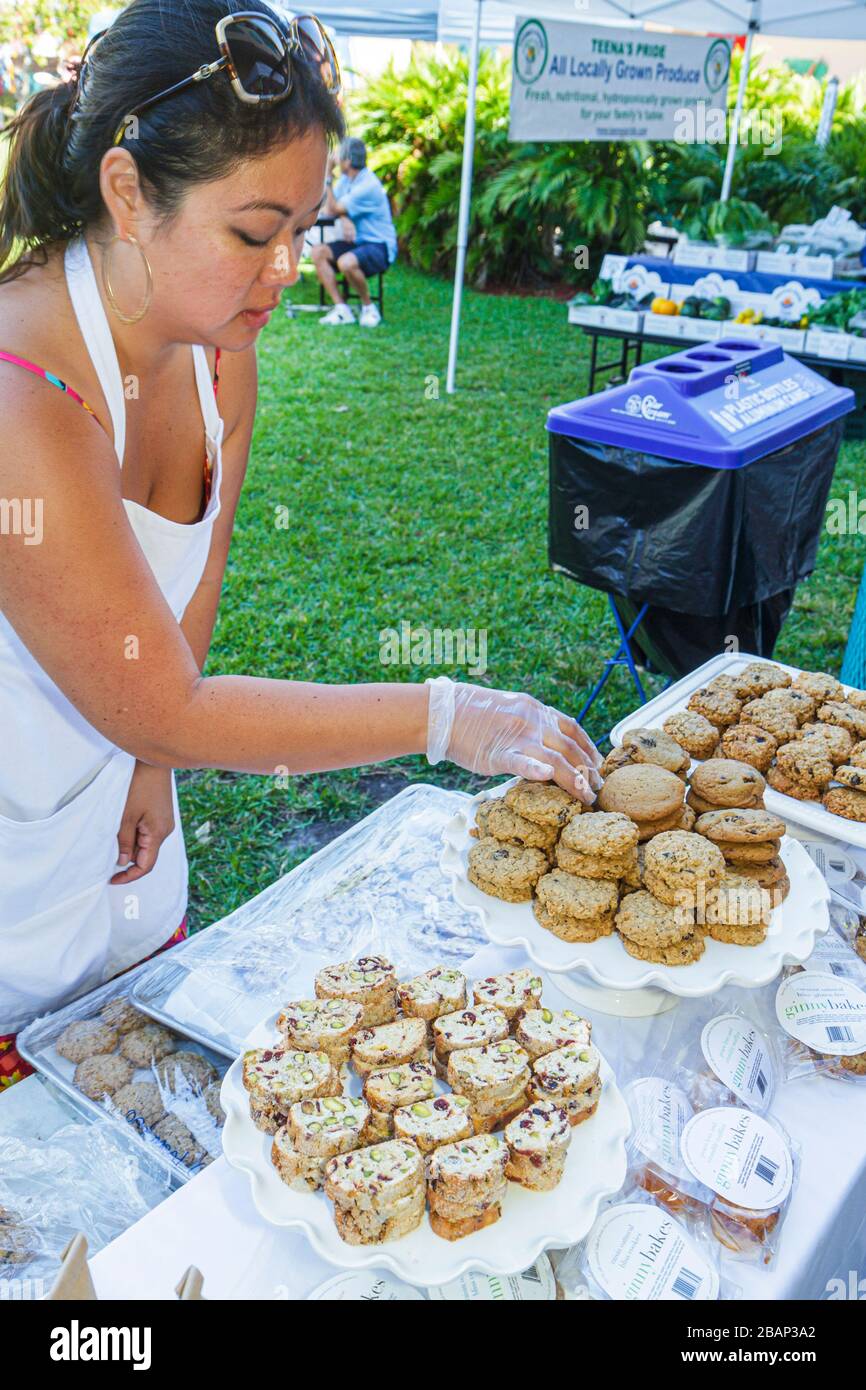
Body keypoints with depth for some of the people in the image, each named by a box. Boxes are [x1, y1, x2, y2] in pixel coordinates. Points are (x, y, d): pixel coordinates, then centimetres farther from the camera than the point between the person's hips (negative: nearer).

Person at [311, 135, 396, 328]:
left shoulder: (368, 186, -20)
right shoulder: (346, 178, 8)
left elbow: (332, 210, -16)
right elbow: (331, 208, 3)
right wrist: (344, 217, -18)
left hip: (379, 245, -9)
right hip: (355, 241, 9)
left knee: (346, 262, -36)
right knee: (317, 252, -12)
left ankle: (369, 308, -11)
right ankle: (342, 309, -13)